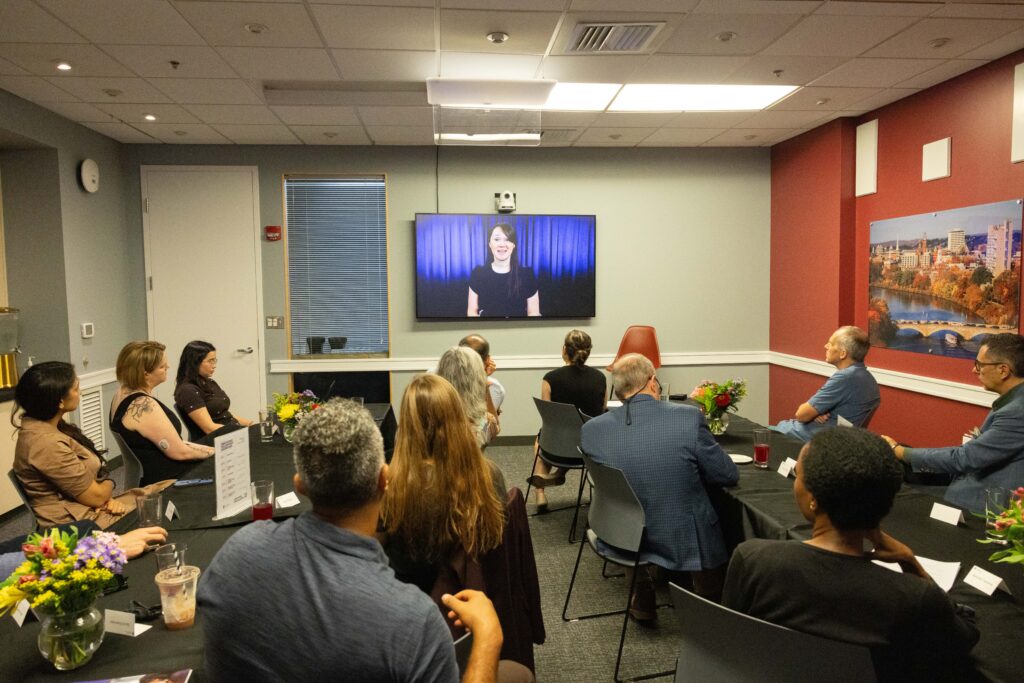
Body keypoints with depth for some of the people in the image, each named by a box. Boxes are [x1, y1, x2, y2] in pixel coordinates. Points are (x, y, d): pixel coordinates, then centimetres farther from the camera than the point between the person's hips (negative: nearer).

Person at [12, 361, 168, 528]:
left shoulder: (51, 425, 3)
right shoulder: (47, 443, -27)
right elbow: (96, 497, -19)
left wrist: (106, 496, -8)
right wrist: (108, 484, 3)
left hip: (89, 508, 9)